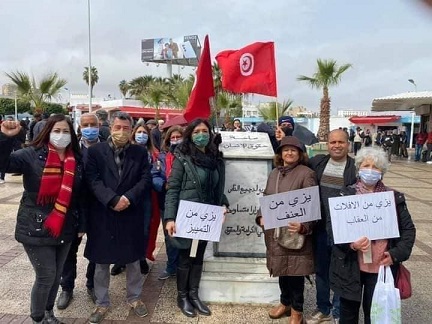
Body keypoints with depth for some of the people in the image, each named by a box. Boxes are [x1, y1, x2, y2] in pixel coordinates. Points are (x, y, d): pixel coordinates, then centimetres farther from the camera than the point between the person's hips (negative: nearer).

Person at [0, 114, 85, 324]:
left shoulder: (77, 160, 1)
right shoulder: (32, 155, -10)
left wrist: (81, 224, 8)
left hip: (65, 228, 4)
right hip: (36, 228, -4)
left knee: (57, 274, 16)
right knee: (46, 275, 1)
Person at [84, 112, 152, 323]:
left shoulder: (140, 152, 3)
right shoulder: (95, 151, -1)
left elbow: (145, 179, -3)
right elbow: (93, 180, -9)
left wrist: (128, 198, -17)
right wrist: (112, 200, -20)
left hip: (132, 215, 1)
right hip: (102, 215, -1)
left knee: (133, 259, 13)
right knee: (101, 262, 11)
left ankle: (134, 297, 33)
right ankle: (102, 303, 29)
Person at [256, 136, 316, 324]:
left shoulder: (306, 174, -9)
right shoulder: (274, 173, 11)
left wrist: (303, 226, -29)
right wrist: (261, 216, 1)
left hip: (294, 231, -6)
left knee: (295, 269, 5)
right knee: (281, 267, 18)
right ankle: (285, 302, 39)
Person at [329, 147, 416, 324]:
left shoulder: (394, 198, 2)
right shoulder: (346, 194, -2)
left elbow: (408, 229, 7)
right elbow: (332, 224, -5)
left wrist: (396, 254, -6)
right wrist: (350, 243, -21)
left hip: (381, 266, 1)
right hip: (350, 266, 0)